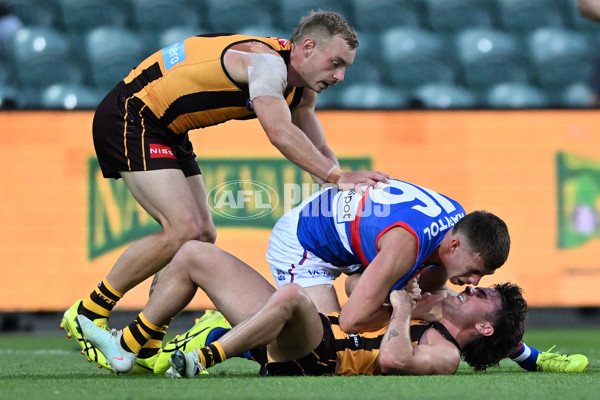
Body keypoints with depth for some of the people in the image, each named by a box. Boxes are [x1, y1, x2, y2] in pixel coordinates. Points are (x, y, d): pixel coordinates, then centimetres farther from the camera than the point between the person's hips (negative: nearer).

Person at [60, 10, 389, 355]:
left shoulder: (301, 89, 6)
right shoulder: (266, 63, -24)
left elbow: (318, 150, 11)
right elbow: (281, 134, -35)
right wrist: (338, 177, -35)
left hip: (167, 132, 10)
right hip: (129, 119, -10)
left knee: (203, 237, 5)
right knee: (184, 230, -19)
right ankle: (86, 316, -8)